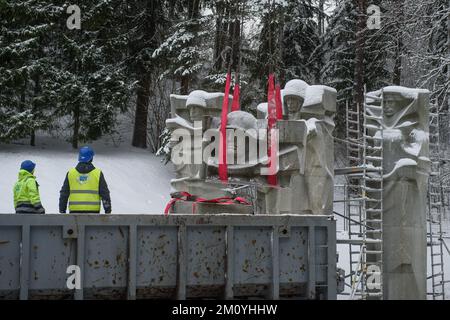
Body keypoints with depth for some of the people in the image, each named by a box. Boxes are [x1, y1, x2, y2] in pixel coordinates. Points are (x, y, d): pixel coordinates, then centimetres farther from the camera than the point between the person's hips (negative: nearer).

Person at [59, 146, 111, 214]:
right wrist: (108, 211, 8)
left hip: (74, 212, 2)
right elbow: (105, 193, 1)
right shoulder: (98, 173, 0)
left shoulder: (70, 173, 5)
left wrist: (62, 211, 16)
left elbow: (64, 194, 8)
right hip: (92, 211, -2)